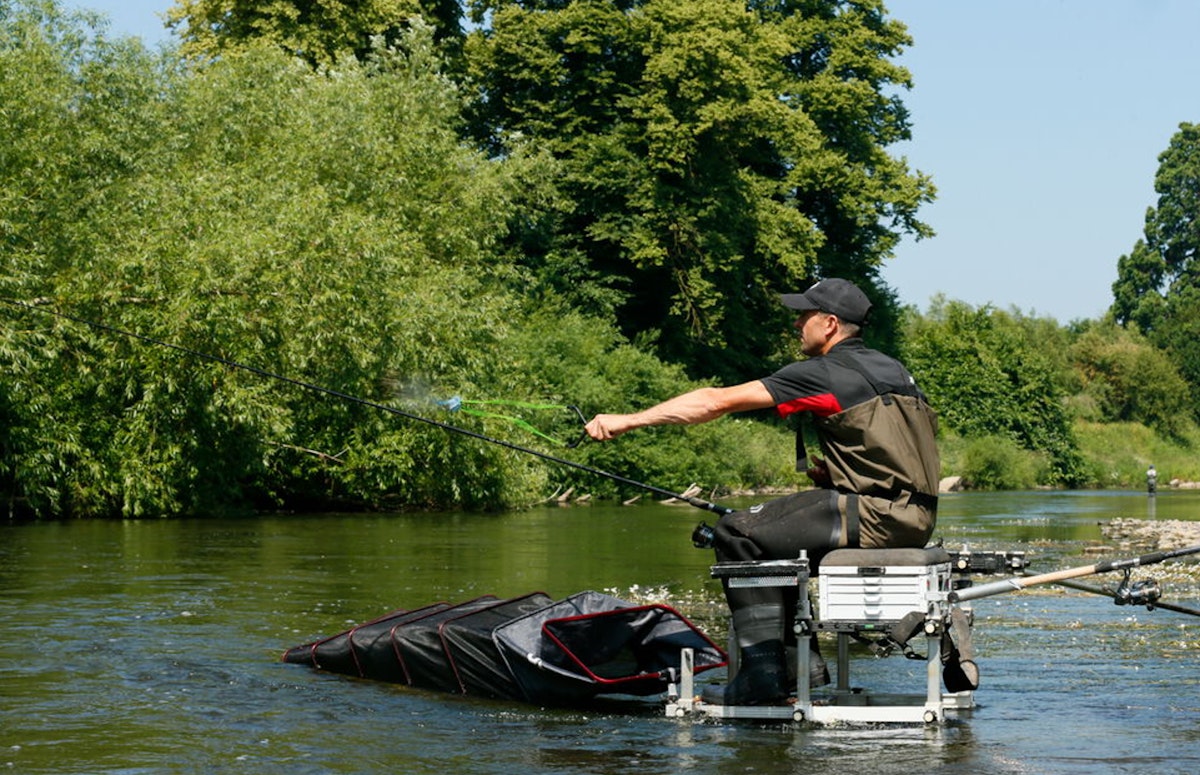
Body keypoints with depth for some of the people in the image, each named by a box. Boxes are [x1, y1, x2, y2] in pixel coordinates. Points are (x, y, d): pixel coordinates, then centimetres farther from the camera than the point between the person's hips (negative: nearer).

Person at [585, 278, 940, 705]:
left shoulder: (825, 374, -9)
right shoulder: (891, 368, 16)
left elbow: (717, 401, -10)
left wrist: (627, 421, -6)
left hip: (876, 516, -9)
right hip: (915, 516, 9)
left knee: (735, 534, -6)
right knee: (771, 533, 23)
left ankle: (764, 673, -8)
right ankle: (804, 663, 20)